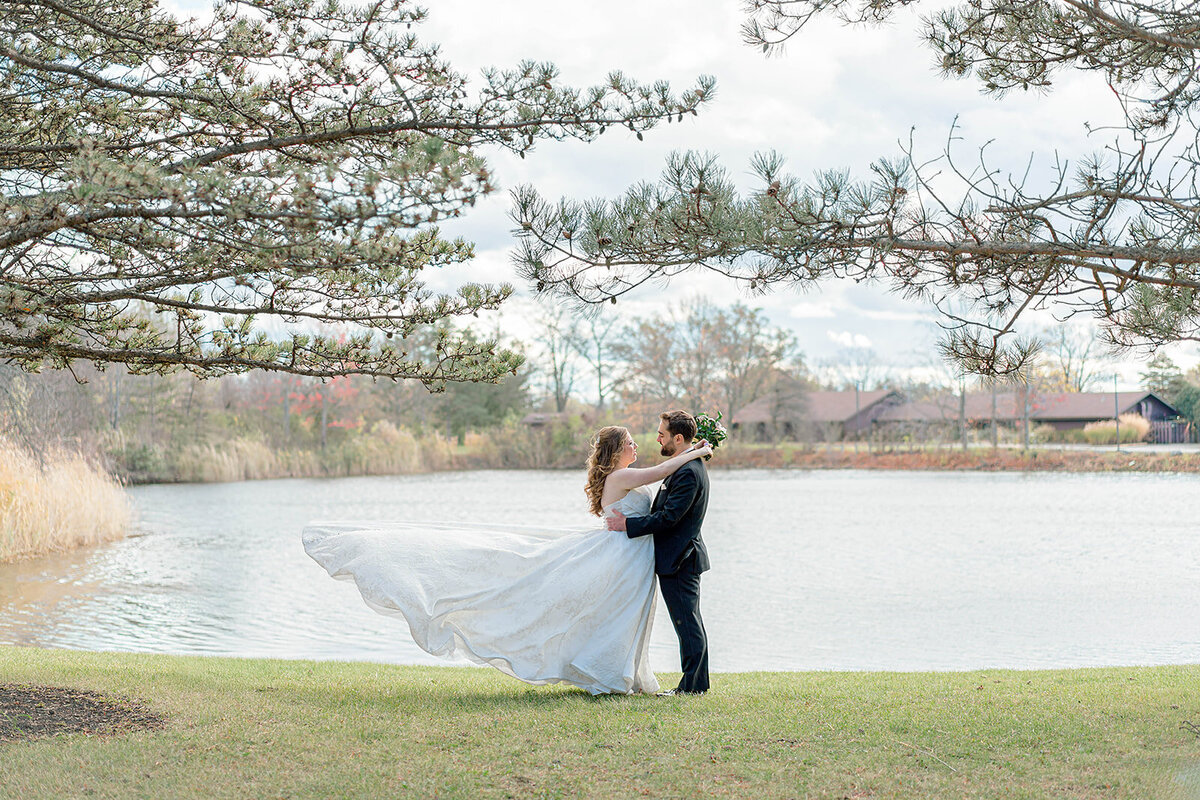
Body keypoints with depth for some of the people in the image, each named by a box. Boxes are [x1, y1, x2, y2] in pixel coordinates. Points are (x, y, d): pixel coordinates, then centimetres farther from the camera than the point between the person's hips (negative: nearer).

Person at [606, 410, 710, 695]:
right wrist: (630, 521, 15)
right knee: (690, 623, 14)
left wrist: (628, 524, -17)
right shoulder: (690, 466, 13)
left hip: (678, 560, -11)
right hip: (683, 556, 11)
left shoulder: (687, 473, -21)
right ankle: (697, 683, 20)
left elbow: (669, 517, -24)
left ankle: (691, 685, 0)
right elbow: (667, 511, 18)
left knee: (687, 623, -5)